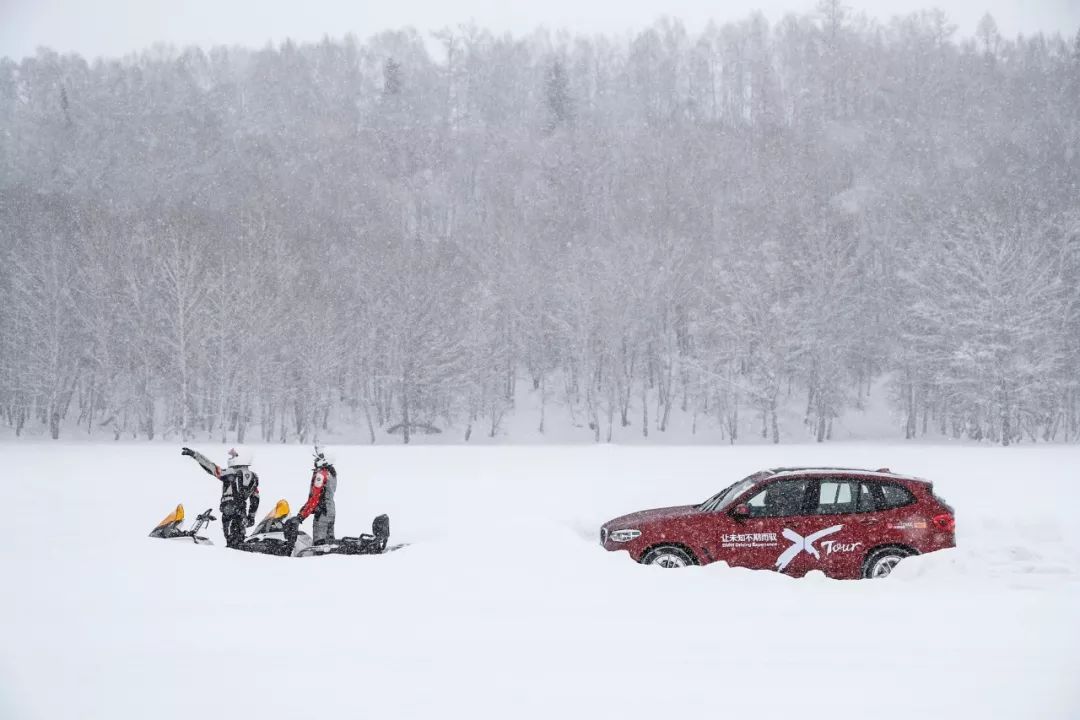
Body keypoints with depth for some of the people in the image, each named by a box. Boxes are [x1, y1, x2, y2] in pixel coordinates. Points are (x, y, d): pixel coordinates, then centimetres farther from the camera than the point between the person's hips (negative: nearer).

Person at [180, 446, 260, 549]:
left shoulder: (230, 473, -12)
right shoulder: (254, 477, 10)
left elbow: (211, 467, -13)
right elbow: (255, 499, 14)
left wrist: (194, 454, -10)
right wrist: (251, 516, 21)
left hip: (229, 509, -7)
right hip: (242, 512, 7)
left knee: (232, 540, -5)